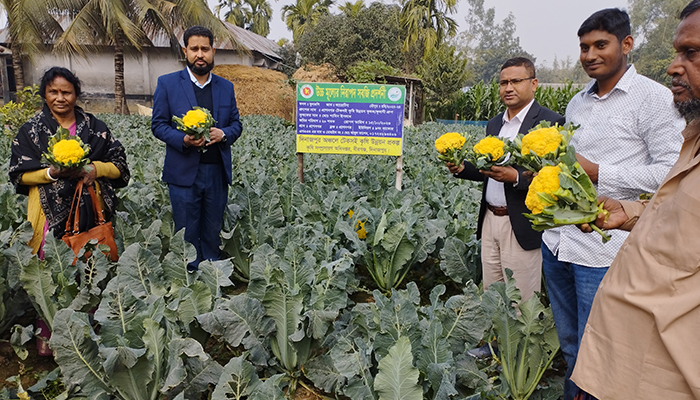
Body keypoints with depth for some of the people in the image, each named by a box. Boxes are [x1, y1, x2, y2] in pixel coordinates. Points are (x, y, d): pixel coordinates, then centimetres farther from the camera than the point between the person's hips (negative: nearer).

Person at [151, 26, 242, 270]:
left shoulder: (226, 87, 11)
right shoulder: (168, 83, 2)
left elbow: (236, 124, 12)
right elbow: (158, 124, 1)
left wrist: (223, 133, -11)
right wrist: (183, 140, -17)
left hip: (217, 171, 3)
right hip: (184, 171, -2)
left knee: (213, 230, 11)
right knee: (187, 232, 4)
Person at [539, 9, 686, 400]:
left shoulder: (653, 97, -7)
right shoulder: (577, 103, 14)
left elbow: (670, 172, -14)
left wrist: (596, 172, -17)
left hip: (603, 249, -6)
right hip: (557, 239, 7)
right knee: (569, 342, 19)